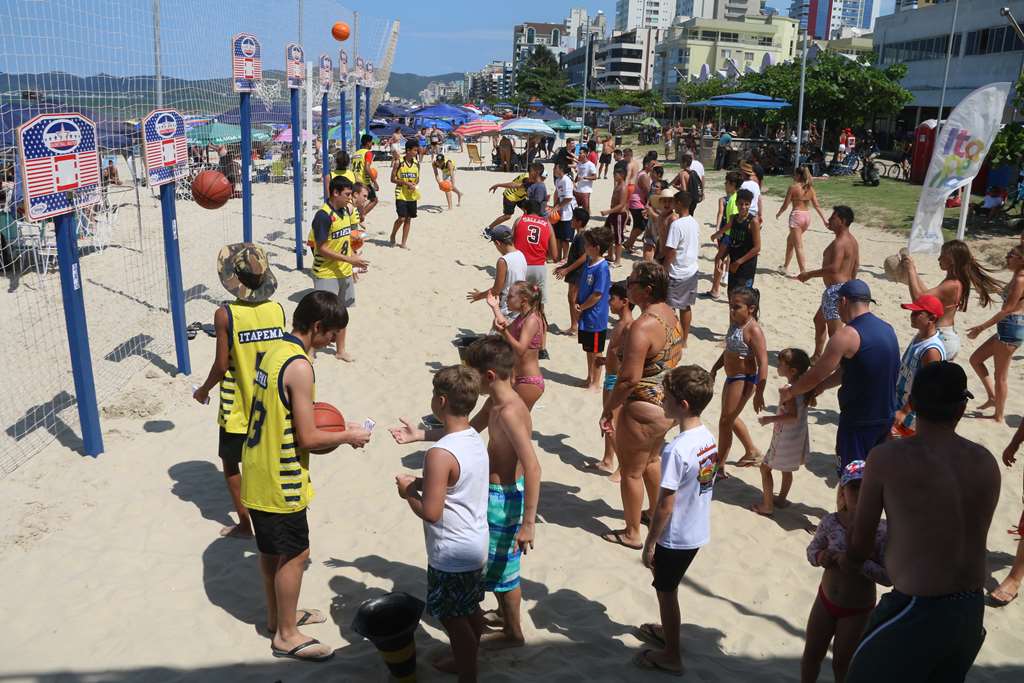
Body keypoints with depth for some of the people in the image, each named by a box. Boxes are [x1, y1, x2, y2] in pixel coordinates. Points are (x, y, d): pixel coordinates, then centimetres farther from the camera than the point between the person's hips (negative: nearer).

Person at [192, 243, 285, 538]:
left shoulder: (225, 315, -18)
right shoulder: (277, 309, -6)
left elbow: (222, 365, -14)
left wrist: (203, 390, 4)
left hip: (237, 408, -4)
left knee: (230, 462, 17)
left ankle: (245, 523, 23)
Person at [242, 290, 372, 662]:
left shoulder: (275, 350, 4)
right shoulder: (299, 366, -24)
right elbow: (308, 439, -22)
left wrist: (331, 434, 9)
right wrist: (347, 435, -7)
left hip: (258, 472, 9)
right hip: (280, 481, -9)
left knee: (271, 550, 23)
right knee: (295, 554, 7)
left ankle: (278, 615, 41)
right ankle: (286, 635, 22)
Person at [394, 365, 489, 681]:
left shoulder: (440, 454, -28)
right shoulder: (476, 439, 0)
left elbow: (431, 512, -26)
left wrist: (408, 491, -9)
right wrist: (422, 482, 6)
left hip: (452, 554, -9)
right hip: (476, 545, 9)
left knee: (454, 619, 10)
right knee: (470, 611, 25)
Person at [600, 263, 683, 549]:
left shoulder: (643, 326, -28)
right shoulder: (670, 314, 1)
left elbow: (629, 378, -29)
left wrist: (608, 409, -18)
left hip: (645, 410, -9)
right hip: (670, 405, 9)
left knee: (630, 471, 10)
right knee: (650, 460, 30)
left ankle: (632, 533, 25)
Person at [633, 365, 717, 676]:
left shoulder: (676, 449, -30)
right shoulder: (709, 437, -4)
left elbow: (665, 505, -24)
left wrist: (650, 542, -12)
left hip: (675, 536, -8)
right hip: (698, 532, 8)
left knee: (666, 591, 13)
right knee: (667, 587, 27)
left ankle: (671, 655, 29)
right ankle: (667, 631, 47)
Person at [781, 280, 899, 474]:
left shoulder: (847, 335, -19)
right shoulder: (887, 329, 7)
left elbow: (816, 374, -13)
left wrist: (789, 392, 2)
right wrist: (821, 386, 13)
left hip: (858, 420, -8)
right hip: (885, 416, 8)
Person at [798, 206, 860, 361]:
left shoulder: (839, 242, -20)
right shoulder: (852, 240, 13)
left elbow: (834, 268, -30)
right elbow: (856, 266, 20)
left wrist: (809, 274, -22)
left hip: (835, 290, -11)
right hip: (844, 288, 11)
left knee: (834, 331, -8)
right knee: (819, 320, 26)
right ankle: (817, 356, 38)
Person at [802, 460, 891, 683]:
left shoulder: (881, 531, -23)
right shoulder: (830, 522, -14)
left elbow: (890, 576, -21)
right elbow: (812, 549, 2)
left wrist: (858, 563, -34)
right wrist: (819, 557, -20)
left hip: (857, 612, -3)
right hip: (825, 600, 3)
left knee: (842, 663, 16)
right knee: (811, 654, 20)